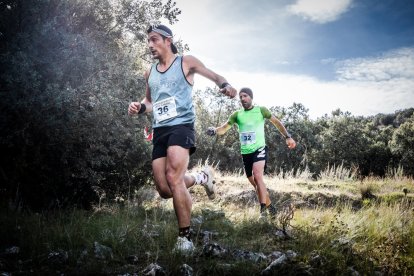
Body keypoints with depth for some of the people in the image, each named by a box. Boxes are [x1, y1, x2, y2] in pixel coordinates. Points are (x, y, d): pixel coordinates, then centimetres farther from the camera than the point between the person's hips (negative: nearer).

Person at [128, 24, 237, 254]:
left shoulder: (186, 62, 4)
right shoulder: (149, 73, 18)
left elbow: (214, 75, 8)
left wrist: (225, 85, -16)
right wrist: (139, 107, 3)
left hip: (181, 125, -6)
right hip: (159, 131, 6)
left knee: (173, 176, -26)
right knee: (164, 190, 0)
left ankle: (185, 237, -18)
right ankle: (201, 177, 28)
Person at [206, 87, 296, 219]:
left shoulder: (261, 110, 0)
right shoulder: (237, 114, 5)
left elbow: (277, 122, 10)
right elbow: (224, 128, 5)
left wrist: (288, 137, 4)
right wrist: (214, 130, -16)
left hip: (259, 149, -4)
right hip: (246, 153, 4)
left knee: (257, 176, -27)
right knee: (255, 183, 11)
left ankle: (263, 208, -23)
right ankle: (270, 206, 28)